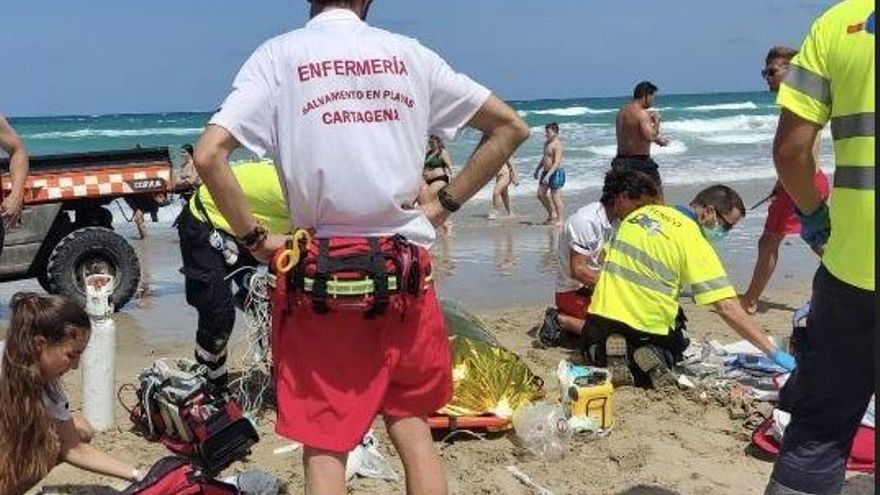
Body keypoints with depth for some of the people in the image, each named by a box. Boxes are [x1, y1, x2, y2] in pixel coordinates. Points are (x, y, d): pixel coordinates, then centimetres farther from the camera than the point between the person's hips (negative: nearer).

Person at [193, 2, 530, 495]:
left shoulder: (279, 55, 0)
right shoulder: (409, 53, 7)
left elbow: (209, 155, -13)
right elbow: (511, 126, 10)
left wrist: (254, 238, -2)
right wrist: (444, 204, 9)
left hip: (321, 274, -2)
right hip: (406, 273, 2)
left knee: (324, 447, 8)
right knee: (413, 427, 17)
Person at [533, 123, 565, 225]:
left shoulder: (557, 144, -17)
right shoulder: (547, 143, 12)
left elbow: (557, 163, -24)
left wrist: (548, 175, -29)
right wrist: (538, 169, 26)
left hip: (556, 173, -10)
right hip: (546, 172, 10)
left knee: (556, 197, -5)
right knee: (541, 194, 13)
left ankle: (560, 220, 3)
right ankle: (552, 214, 24)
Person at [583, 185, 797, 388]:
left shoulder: (643, 212, 6)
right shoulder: (695, 244, -12)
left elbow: (612, 259, 16)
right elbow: (728, 308, -19)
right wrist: (773, 352, -16)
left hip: (603, 314, 3)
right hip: (649, 327, -3)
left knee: (594, 345, 34)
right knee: (674, 348, 30)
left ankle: (607, 353, -1)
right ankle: (656, 357, -5)